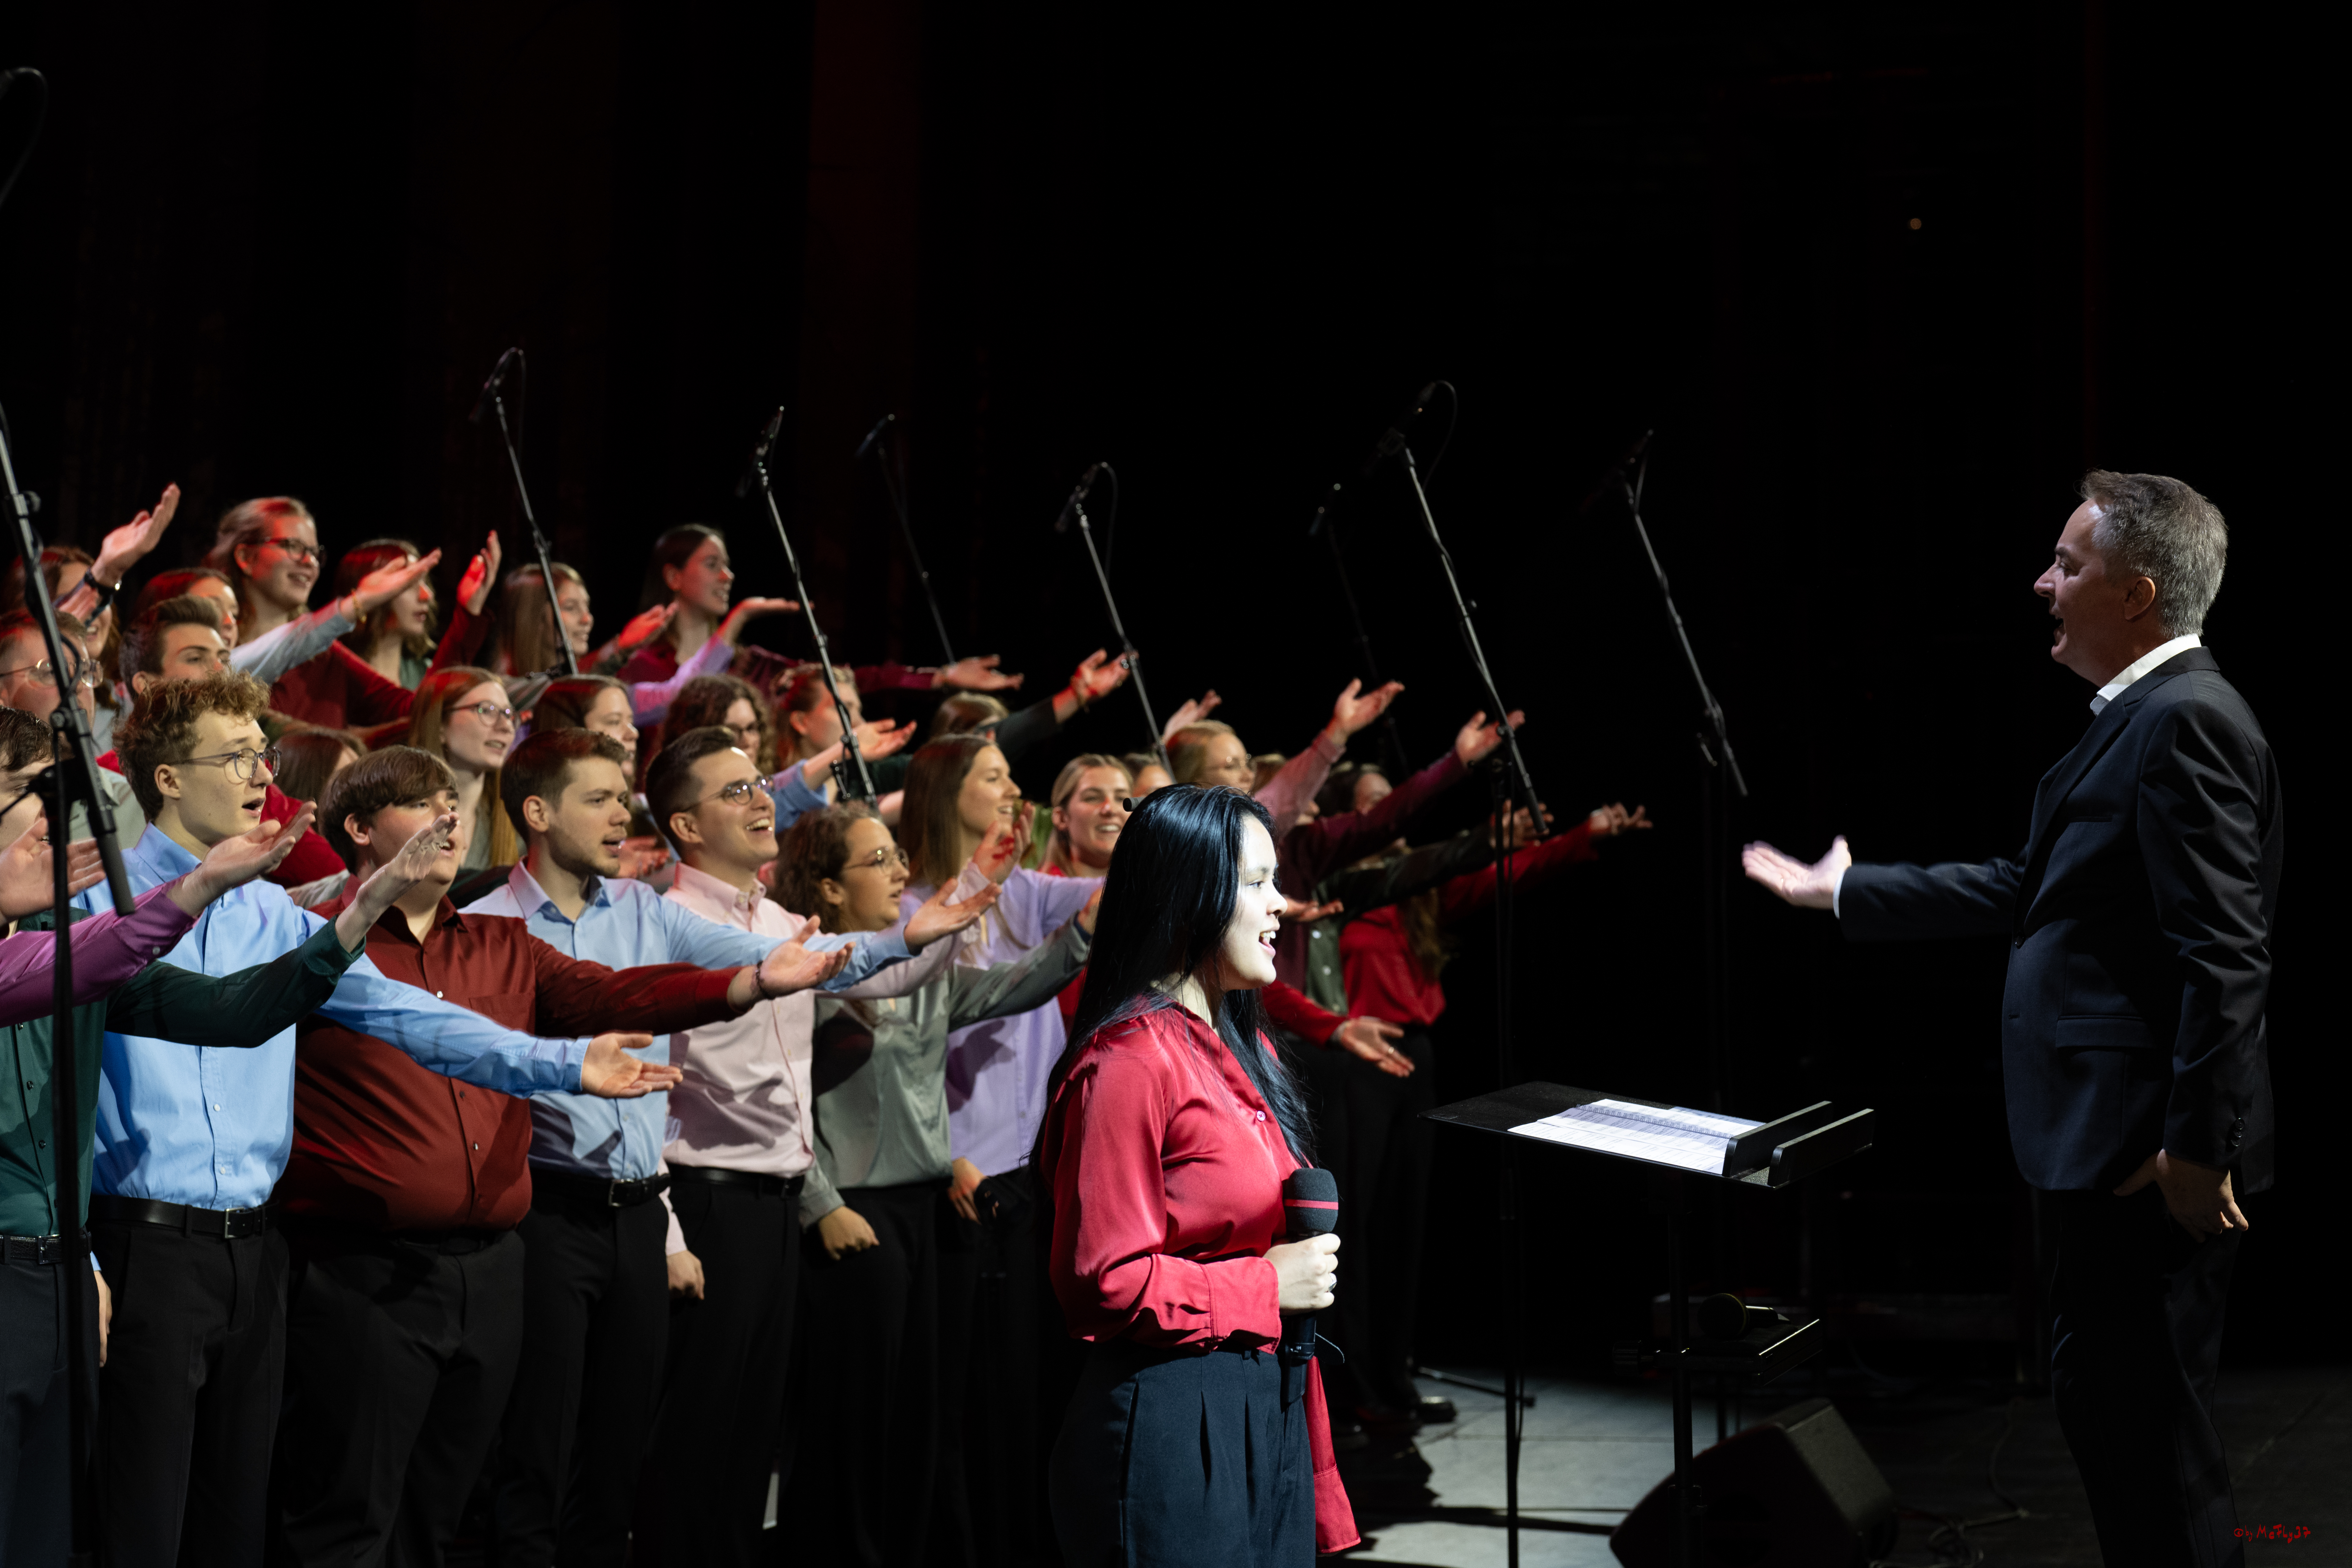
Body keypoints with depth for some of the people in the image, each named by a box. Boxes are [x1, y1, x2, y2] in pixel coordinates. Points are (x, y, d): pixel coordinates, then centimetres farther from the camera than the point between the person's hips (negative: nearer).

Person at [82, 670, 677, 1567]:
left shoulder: (273, 914, 13)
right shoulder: (101, 902, -5)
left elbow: (401, 1014, 7)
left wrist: (565, 1063, -3)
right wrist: (77, 1263, -17)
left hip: (254, 1249, 6)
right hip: (146, 1247, -6)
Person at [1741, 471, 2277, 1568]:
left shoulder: (2184, 720, -17)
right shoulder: (2140, 717, 16)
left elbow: (2224, 957, -23)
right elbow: (2025, 892, 23)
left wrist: (2194, 1147, -25)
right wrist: (1846, 894, 27)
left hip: (2157, 1155, -11)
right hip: (2116, 1144, 11)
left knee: (2137, 1414, -5)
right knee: (2103, 1396, 17)